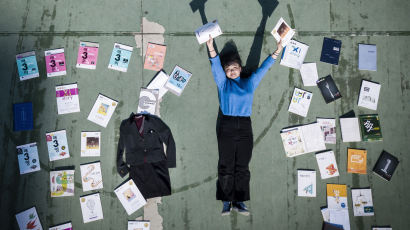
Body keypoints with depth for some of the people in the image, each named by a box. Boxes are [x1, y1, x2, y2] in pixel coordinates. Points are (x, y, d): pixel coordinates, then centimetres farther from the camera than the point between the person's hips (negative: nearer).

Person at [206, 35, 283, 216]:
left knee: (242, 166, 3)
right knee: (226, 165, -2)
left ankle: (239, 201, 10)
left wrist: (277, 52, 8)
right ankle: (226, 201, 4)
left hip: (245, 127, 2)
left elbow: (263, 68, 16)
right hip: (226, 126, -2)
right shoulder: (223, 83, 13)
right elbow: (216, 66, 0)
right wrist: (211, 48, -13)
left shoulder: (250, 82, 18)